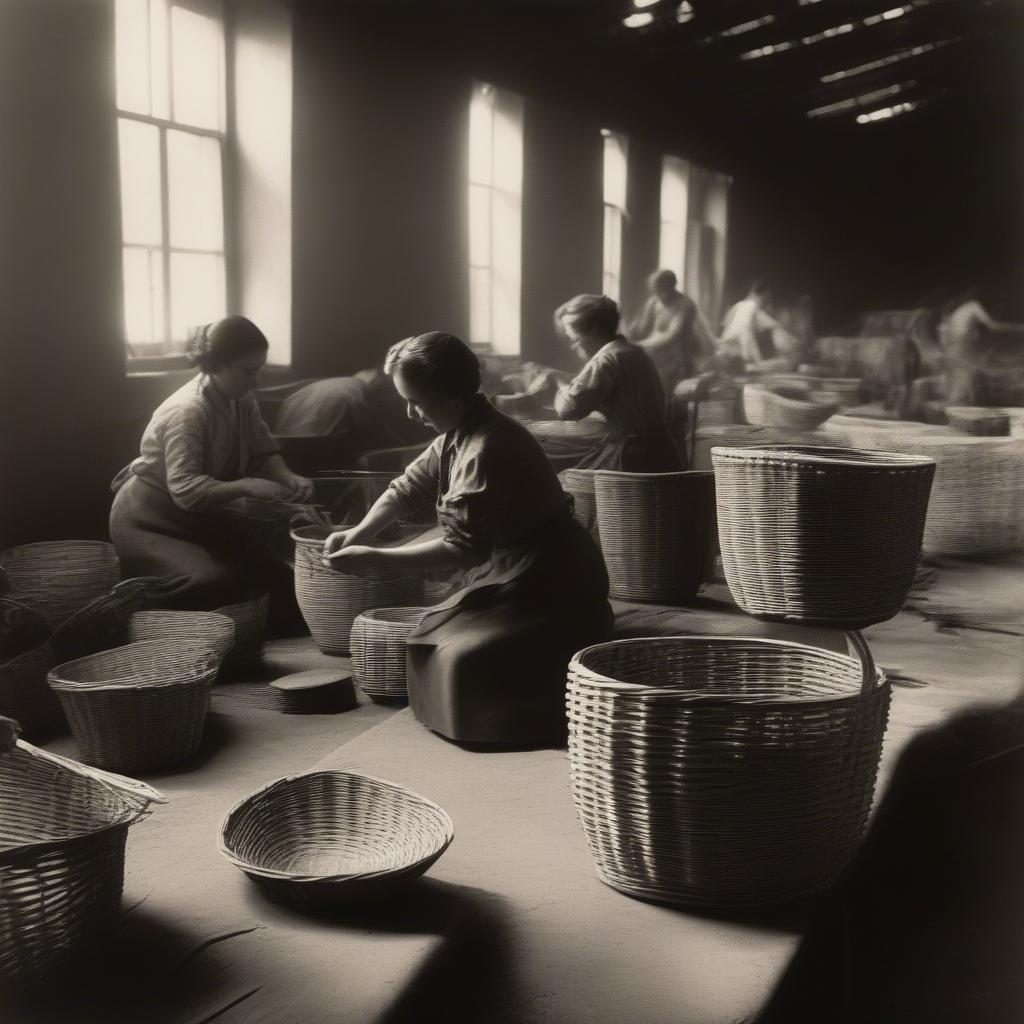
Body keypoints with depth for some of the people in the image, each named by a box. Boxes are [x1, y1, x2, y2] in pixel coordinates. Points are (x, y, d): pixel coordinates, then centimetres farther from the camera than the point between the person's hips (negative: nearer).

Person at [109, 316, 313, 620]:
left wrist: (287, 477, -20)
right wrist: (247, 486, -46)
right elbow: (185, 489, -38)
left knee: (277, 576, -6)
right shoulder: (187, 411, -29)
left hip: (203, 513, 8)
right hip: (150, 520, -8)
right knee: (214, 582, -30)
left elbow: (263, 451, 1)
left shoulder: (241, 399, -4)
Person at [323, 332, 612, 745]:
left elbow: (462, 548, -28)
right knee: (438, 639, 16)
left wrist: (374, 559, -22)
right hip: (512, 572, 10)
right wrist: (358, 533, -1)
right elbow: (409, 486, 14)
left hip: (553, 590, -10)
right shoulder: (457, 435, 4)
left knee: (464, 657, -20)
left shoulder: (488, 449, -27)